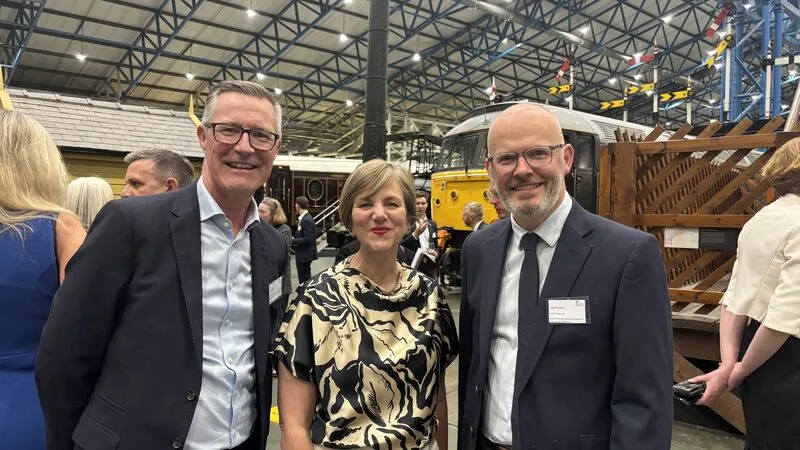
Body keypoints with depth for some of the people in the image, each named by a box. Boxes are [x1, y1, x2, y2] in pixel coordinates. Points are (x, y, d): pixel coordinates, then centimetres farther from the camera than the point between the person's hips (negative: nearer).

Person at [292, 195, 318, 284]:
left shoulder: (307, 220, -19)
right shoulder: (305, 218, 9)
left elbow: (308, 239, -23)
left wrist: (293, 241, -15)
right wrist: (294, 239, 4)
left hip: (304, 255, -10)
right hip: (303, 254, 10)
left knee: (304, 279, -2)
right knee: (305, 277, 18)